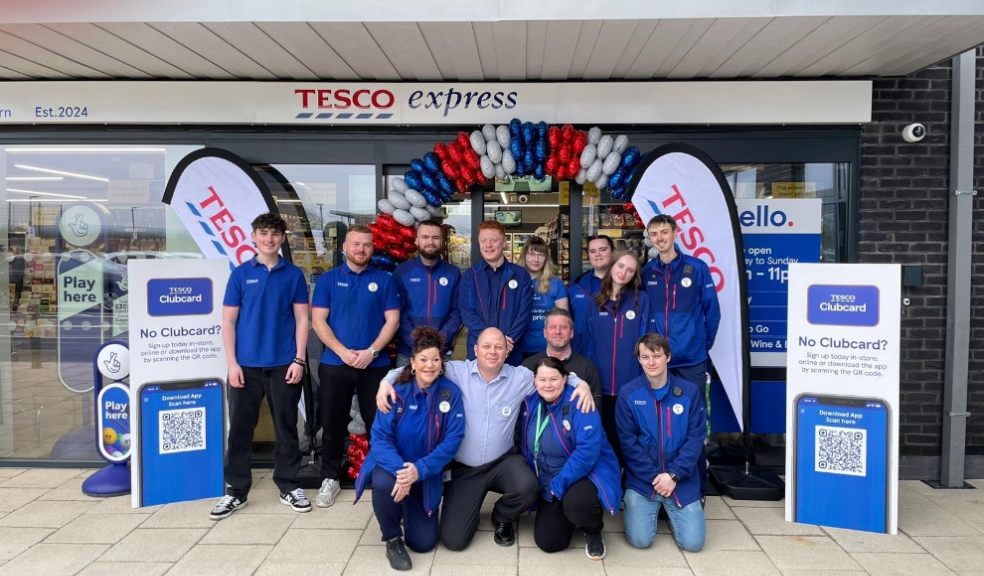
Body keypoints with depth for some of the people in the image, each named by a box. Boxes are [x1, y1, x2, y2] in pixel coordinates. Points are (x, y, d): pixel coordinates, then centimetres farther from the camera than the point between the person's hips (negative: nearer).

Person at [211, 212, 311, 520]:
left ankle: (289, 486, 21)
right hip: (246, 364, 0)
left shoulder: (294, 274, 4)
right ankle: (236, 490, 18)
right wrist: (232, 363, -6)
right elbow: (228, 321, 2)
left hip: (284, 364, 0)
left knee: (286, 427, 9)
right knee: (239, 429, 6)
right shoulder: (240, 273, 3)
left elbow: (301, 319, 3)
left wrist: (299, 360, -5)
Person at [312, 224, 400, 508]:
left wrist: (371, 351, -13)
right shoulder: (328, 279, 4)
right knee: (333, 424, 8)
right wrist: (343, 352, -13)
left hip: (375, 364, 0)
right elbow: (318, 320, -2)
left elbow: (392, 320, -1)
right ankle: (330, 479, 22)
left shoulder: (384, 280, 4)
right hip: (335, 363, 1)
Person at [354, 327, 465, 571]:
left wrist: (419, 469, -31)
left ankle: (411, 511, 34)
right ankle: (392, 540, -7)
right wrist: (400, 469, -37)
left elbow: (453, 440, -17)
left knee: (424, 543, -1)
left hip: (426, 473, 1)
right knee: (385, 483, -37)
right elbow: (379, 437, -18)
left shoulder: (451, 393, -13)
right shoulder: (397, 391, -14)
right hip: (393, 464, -1)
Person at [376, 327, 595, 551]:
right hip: (462, 468, -1)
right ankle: (470, 507, 32)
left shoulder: (520, 377, -3)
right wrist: (387, 381, -19)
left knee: (527, 488, -32)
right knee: (453, 540, -6)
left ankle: (502, 518, 7)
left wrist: (581, 383, -12)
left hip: (503, 461, 1)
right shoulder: (457, 371, -8)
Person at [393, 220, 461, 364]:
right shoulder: (402, 271, 0)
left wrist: (442, 337, -15)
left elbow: (457, 311, 0)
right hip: (408, 351, -1)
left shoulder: (453, 273, 4)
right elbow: (398, 312, -5)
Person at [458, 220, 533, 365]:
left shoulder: (521, 275, 5)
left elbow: (524, 313, -1)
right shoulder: (469, 276, 6)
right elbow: (467, 313, -3)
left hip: (511, 352, 0)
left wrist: (509, 340, -15)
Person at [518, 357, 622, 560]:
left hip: (589, 473, -5)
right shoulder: (530, 403, -2)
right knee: (547, 542, -5)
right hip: (548, 485, 5)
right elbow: (526, 447, 9)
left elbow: (588, 451, -29)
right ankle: (565, 516, 28)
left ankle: (593, 532, -1)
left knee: (575, 504, -37)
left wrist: (559, 485, -26)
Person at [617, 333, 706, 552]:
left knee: (693, 542, -6)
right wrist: (654, 476, -13)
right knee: (640, 540, -11)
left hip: (681, 480, 1)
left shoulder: (689, 391, -3)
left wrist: (673, 474, -13)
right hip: (641, 479, -1)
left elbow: (696, 438, -5)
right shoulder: (628, 393, -7)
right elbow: (628, 442, -7)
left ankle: (669, 509, 25)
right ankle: (652, 508, 22)